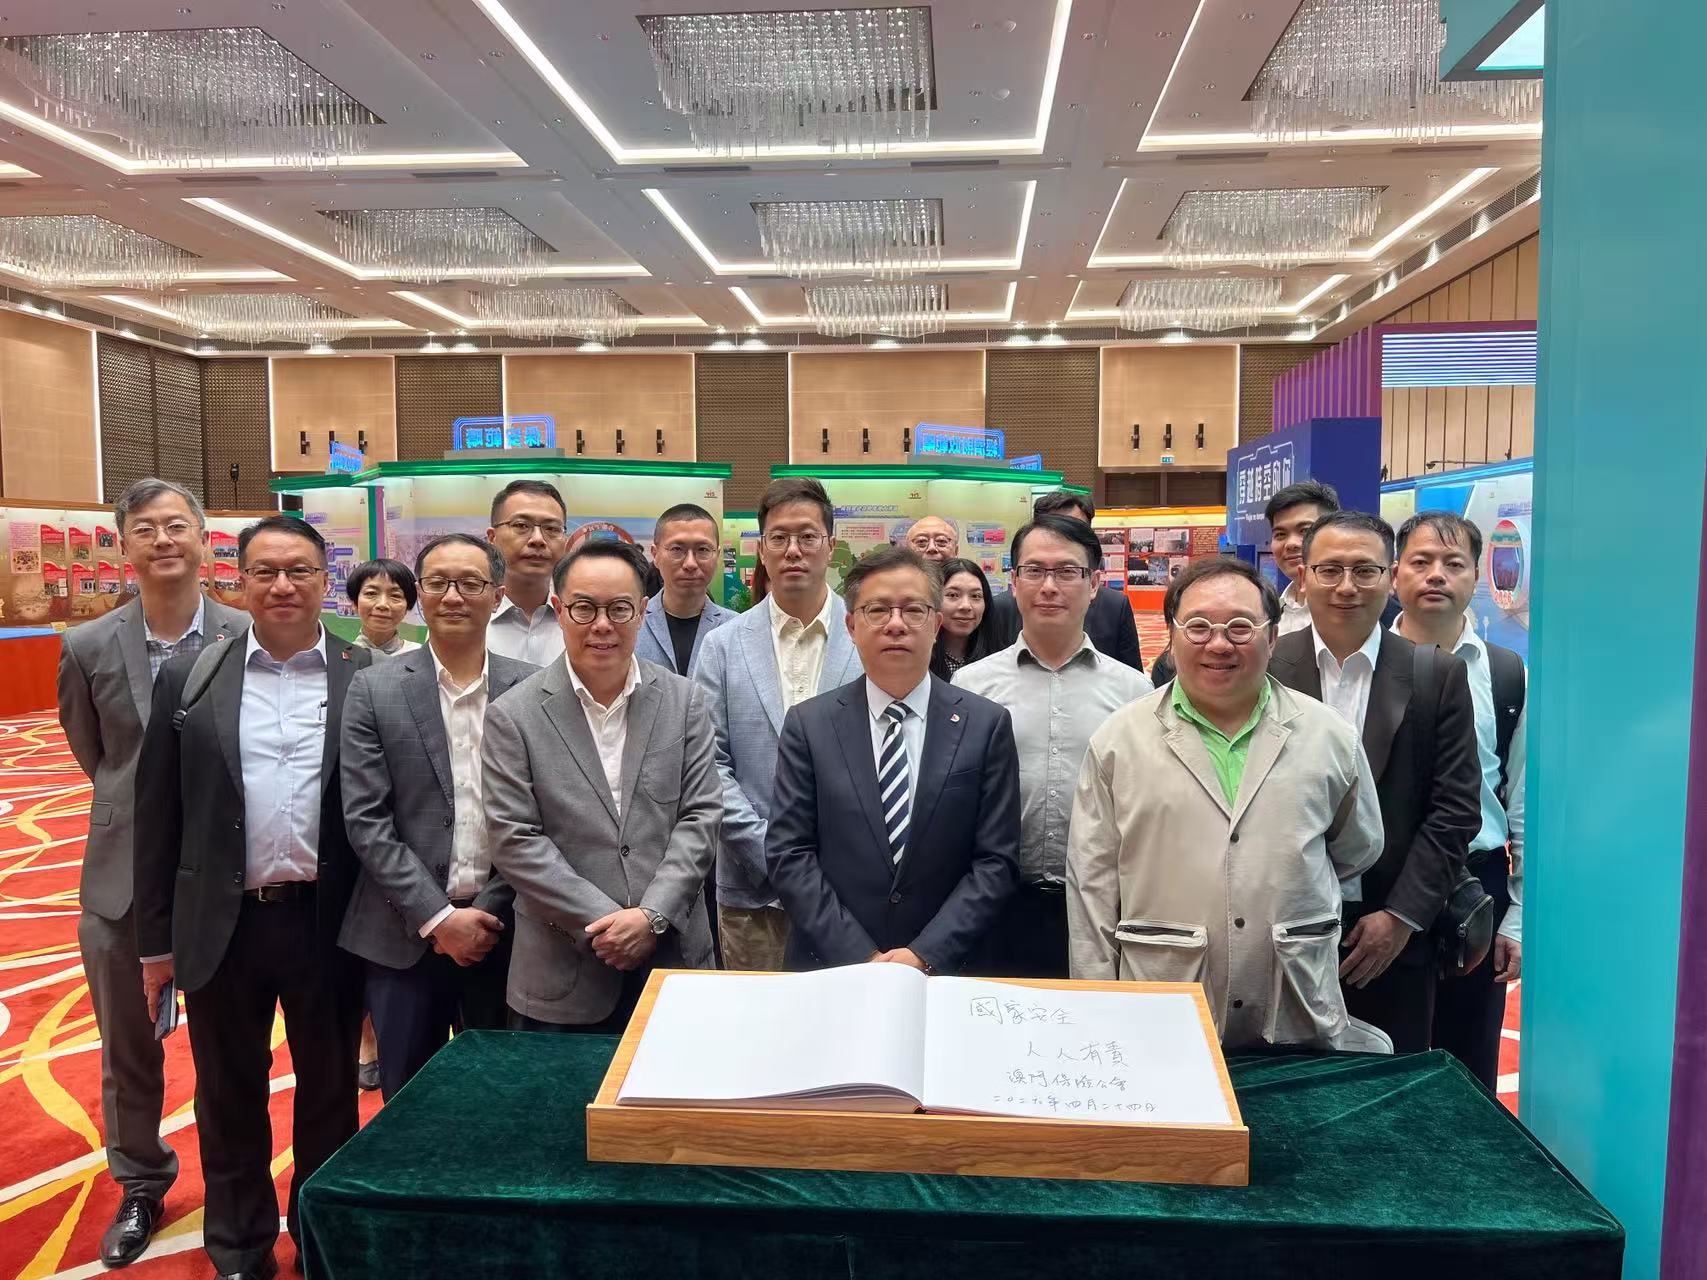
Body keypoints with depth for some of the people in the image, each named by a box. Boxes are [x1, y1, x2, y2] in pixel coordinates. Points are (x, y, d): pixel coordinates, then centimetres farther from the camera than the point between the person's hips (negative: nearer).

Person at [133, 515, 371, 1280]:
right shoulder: (187, 679, 2)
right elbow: (156, 817, 3)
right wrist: (156, 938, 3)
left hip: (331, 925, -1)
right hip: (222, 926, 1)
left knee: (329, 1096, 15)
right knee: (229, 1102, 16)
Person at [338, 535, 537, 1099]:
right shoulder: (375, 689, -2)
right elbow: (365, 819, -6)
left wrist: (488, 914, -7)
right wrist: (438, 917, -11)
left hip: (502, 927, 1)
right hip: (405, 934, 0)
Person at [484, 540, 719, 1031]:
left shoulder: (685, 701, 3)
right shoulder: (513, 716, -3)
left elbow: (700, 817, -1)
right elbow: (515, 841, -7)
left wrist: (652, 915, -12)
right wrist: (603, 923, -12)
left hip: (674, 957, 2)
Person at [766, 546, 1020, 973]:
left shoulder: (986, 725, -4)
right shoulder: (809, 725, -3)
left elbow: (995, 861, -6)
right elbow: (788, 854, -7)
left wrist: (926, 955, -15)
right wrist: (861, 958, -14)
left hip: (946, 971, 0)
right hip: (830, 971, 0)